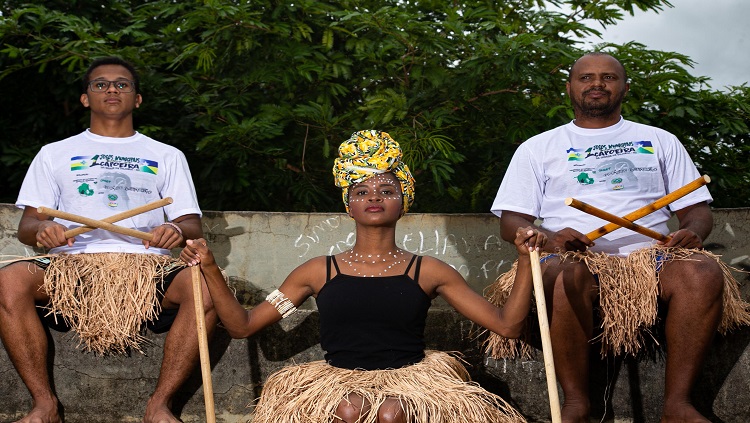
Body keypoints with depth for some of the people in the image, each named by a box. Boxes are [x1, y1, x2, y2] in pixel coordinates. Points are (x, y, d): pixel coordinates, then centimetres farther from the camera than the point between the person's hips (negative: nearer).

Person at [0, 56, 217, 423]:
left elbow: (193, 225, 13)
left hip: (147, 268, 0)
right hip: (71, 266, 0)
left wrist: (178, 231, -13)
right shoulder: (55, 154, 23)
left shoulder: (167, 156, 23)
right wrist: (42, 230, -13)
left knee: (206, 286, -32)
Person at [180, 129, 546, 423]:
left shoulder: (428, 271, 10)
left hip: (409, 379, 0)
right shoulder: (320, 271, 12)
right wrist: (210, 269, 0)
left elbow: (507, 325, 7)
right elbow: (242, 326, 12)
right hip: (338, 381, 0)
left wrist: (525, 259, -5)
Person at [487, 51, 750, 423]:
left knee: (704, 272, -31)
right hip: (579, 261, -1)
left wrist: (693, 231, -7)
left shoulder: (660, 141, 23)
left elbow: (696, 208, 18)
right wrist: (549, 239, -13)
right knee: (563, 273, -38)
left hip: (650, 255, 2)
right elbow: (511, 222, 10)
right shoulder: (538, 148, 18)